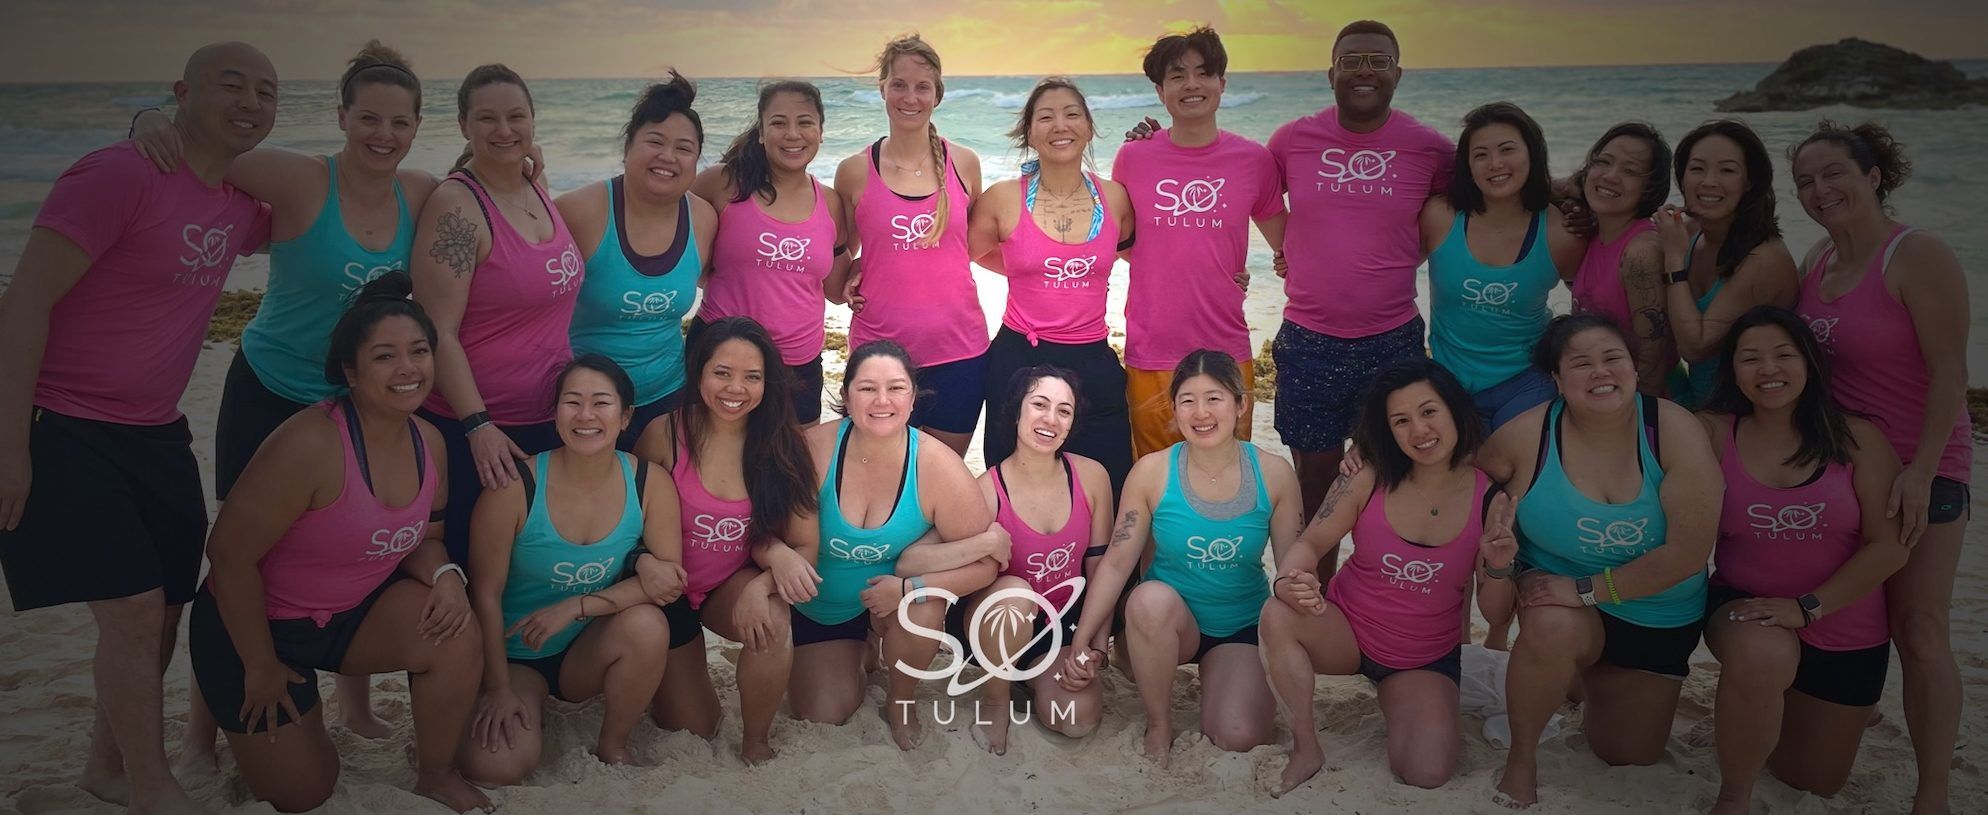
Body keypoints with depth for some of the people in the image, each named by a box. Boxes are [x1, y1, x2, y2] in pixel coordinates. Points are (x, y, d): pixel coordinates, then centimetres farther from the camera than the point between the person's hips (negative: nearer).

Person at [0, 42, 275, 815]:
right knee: (134, 606, -11)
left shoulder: (242, 204, 3)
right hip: (62, 430, -8)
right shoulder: (116, 176, -19)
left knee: (166, 604, 11)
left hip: (154, 432, 8)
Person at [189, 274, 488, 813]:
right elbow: (230, 555, -23)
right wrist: (261, 668, -15)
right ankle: (245, 714, 31)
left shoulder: (428, 442, -7)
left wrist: (444, 575, -17)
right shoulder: (311, 443, -29)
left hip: (354, 611, 5)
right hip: (257, 622, -5)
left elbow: (420, 537, 8)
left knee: (457, 634, -23)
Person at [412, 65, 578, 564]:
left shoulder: (538, 194, 8)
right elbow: (439, 333, -18)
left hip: (549, 422, 7)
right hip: (470, 429, -7)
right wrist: (478, 426, -22)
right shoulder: (456, 206, -15)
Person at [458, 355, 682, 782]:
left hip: (590, 651, 2)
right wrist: (499, 690, -10)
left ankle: (613, 744, -4)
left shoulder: (649, 482, -12)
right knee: (496, 768, -24)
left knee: (647, 625, -31)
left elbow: (669, 578, -15)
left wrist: (574, 607, -23)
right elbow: (486, 594, -12)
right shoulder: (516, 487, -19)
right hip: (516, 654, -2)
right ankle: (533, 712, 14)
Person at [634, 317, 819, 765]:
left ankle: (757, 742, -8)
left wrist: (775, 553, -28)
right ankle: (666, 674, 41)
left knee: (772, 623, -34)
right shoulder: (665, 433, -18)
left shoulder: (778, 442, -11)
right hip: (671, 590, -1)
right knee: (693, 730, 6)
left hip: (733, 584, 1)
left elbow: (764, 534, -5)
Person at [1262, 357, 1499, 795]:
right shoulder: (1368, 482, -14)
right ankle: (1305, 748, -12)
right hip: (1344, 631, 1)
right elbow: (1311, 543, -8)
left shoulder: (1489, 500, -12)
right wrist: (1288, 582, -32)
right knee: (1278, 614, -31)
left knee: (1427, 773, -23)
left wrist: (1497, 566, -29)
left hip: (1427, 660, 0)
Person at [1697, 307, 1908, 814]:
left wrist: (1806, 606, -20)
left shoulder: (1856, 438, -10)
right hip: (1744, 608, -2)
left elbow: (1890, 546, -13)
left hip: (1844, 633, 2)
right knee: (1763, 654, -40)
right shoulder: (1713, 434, -10)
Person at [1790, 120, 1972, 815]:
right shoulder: (1818, 260, 7)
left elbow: (1949, 372, -16)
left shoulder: (1918, 257, -13)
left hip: (1917, 470, -6)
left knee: (1918, 632, -4)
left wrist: (1921, 472, -21)